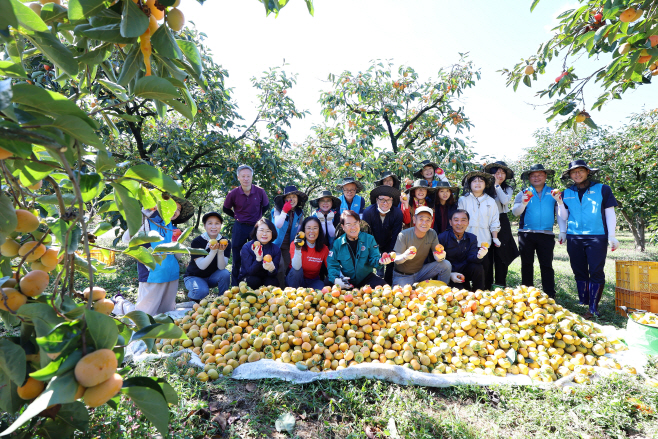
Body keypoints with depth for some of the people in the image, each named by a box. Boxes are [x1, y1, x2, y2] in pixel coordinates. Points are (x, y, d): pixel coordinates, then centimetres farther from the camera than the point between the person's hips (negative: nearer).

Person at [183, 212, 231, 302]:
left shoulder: (224, 242, -10)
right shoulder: (197, 241, -18)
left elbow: (221, 267, -20)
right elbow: (201, 266, -26)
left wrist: (221, 251, -37)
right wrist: (213, 251, -39)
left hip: (212, 277, 3)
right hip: (194, 276, -3)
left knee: (225, 273, -27)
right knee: (202, 291, -33)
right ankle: (191, 295, 4)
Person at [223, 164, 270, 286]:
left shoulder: (260, 192, -8)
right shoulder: (233, 193, -9)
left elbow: (266, 206, 11)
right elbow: (226, 209, 8)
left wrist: (258, 216, 5)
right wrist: (236, 216, 3)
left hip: (255, 226, 1)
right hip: (239, 227, 0)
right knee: (237, 259, 7)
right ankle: (235, 286, 20)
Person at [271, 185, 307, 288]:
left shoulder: (299, 213, 4)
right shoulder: (278, 209, -8)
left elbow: (299, 231, 11)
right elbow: (278, 225, -25)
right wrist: (284, 211, -34)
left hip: (288, 247, 3)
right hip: (276, 245, -3)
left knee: (285, 269, 7)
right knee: (280, 268, -13)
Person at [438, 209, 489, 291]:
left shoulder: (472, 238, 5)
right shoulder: (442, 238, -9)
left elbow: (470, 258, -8)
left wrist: (478, 256, -32)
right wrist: (449, 274, -25)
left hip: (464, 273, 5)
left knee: (478, 268, -25)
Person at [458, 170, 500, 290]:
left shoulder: (490, 201, 13)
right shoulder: (463, 200, 6)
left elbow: (494, 223, 14)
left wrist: (495, 238, 7)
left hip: (485, 242, 2)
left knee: (486, 270, 3)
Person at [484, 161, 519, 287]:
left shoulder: (508, 189, 10)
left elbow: (505, 200, -11)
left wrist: (497, 184, -7)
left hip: (502, 224, 1)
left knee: (501, 255, 1)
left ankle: (500, 285, 10)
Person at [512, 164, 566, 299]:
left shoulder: (553, 193, 12)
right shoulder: (524, 193, 9)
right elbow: (515, 211, -4)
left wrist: (563, 231, 1)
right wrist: (523, 204, -24)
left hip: (546, 235, 0)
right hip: (526, 234, 0)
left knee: (546, 265, 1)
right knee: (527, 264, 6)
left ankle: (550, 296, 6)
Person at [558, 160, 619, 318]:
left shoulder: (602, 189, 4)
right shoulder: (566, 193, 10)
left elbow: (610, 214, 4)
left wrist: (612, 236, -2)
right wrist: (560, 202, -5)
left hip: (597, 237, -2)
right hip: (574, 238, 3)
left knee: (596, 273, -4)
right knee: (580, 273, 9)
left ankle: (593, 308, 1)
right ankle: (583, 303, 19)